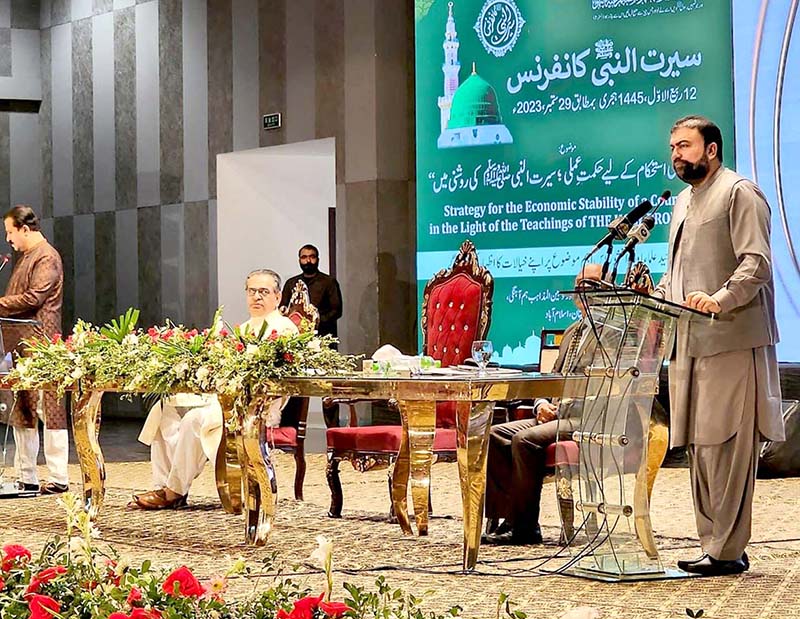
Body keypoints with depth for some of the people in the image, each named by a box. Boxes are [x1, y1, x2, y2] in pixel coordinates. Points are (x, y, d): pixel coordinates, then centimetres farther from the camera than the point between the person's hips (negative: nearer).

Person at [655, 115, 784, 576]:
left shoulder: (740, 193, -3)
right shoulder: (684, 201, 24)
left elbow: (757, 264, -15)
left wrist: (719, 300, -29)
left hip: (731, 342, -9)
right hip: (690, 344, 9)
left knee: (727, 445, -9)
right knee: (699, 446, 8)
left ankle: (728, 551, -7)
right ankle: (714, 545, 13)